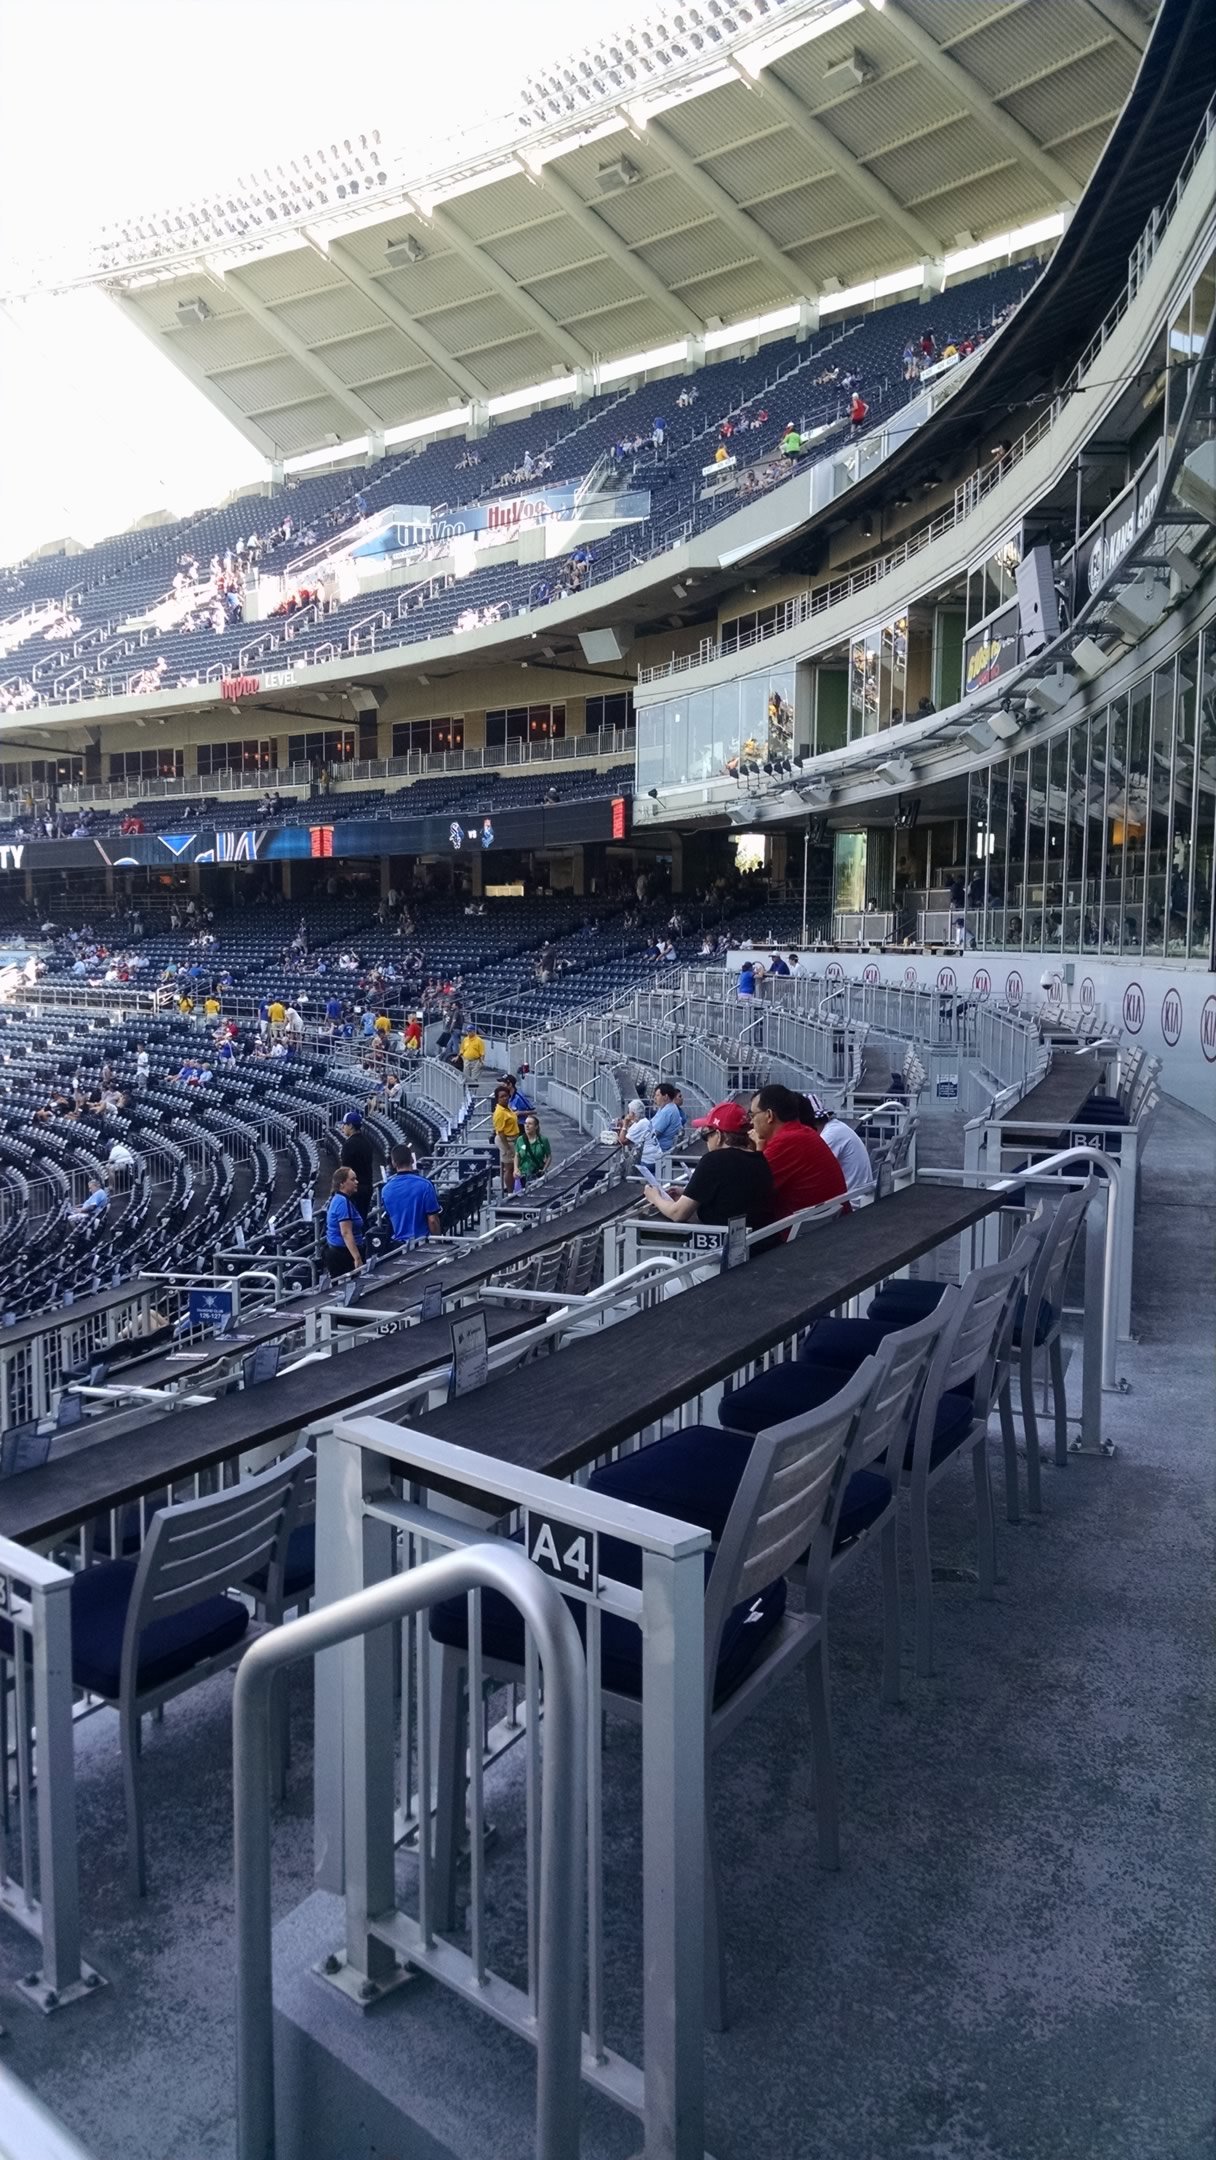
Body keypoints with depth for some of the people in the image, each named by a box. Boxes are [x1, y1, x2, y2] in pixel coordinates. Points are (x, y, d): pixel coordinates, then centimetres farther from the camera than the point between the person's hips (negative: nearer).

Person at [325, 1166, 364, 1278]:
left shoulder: (338, 1199, 14)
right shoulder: (344, 1202, -17)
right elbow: (346, 1233, -24)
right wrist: (357, 1258, -28)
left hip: (335, 1251, 10)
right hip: (342, 1254, -10)